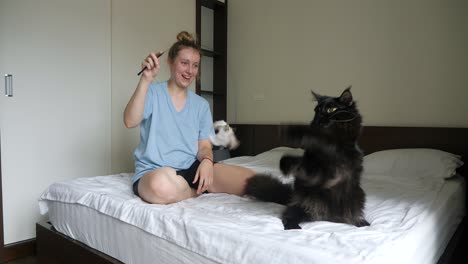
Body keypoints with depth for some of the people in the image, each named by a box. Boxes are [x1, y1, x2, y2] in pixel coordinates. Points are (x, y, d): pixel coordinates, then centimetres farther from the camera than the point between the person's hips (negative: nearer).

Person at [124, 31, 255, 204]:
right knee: (163, 185, -42)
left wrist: (206, 161, -15)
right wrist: (146, 79, -24)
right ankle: (200, 191, -9)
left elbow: (204, 146, 9)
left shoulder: (201, 105, 11)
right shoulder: (152, 92, 0)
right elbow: (130, 122, -17)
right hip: (154, 171, -2)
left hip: (192, 168, 3)